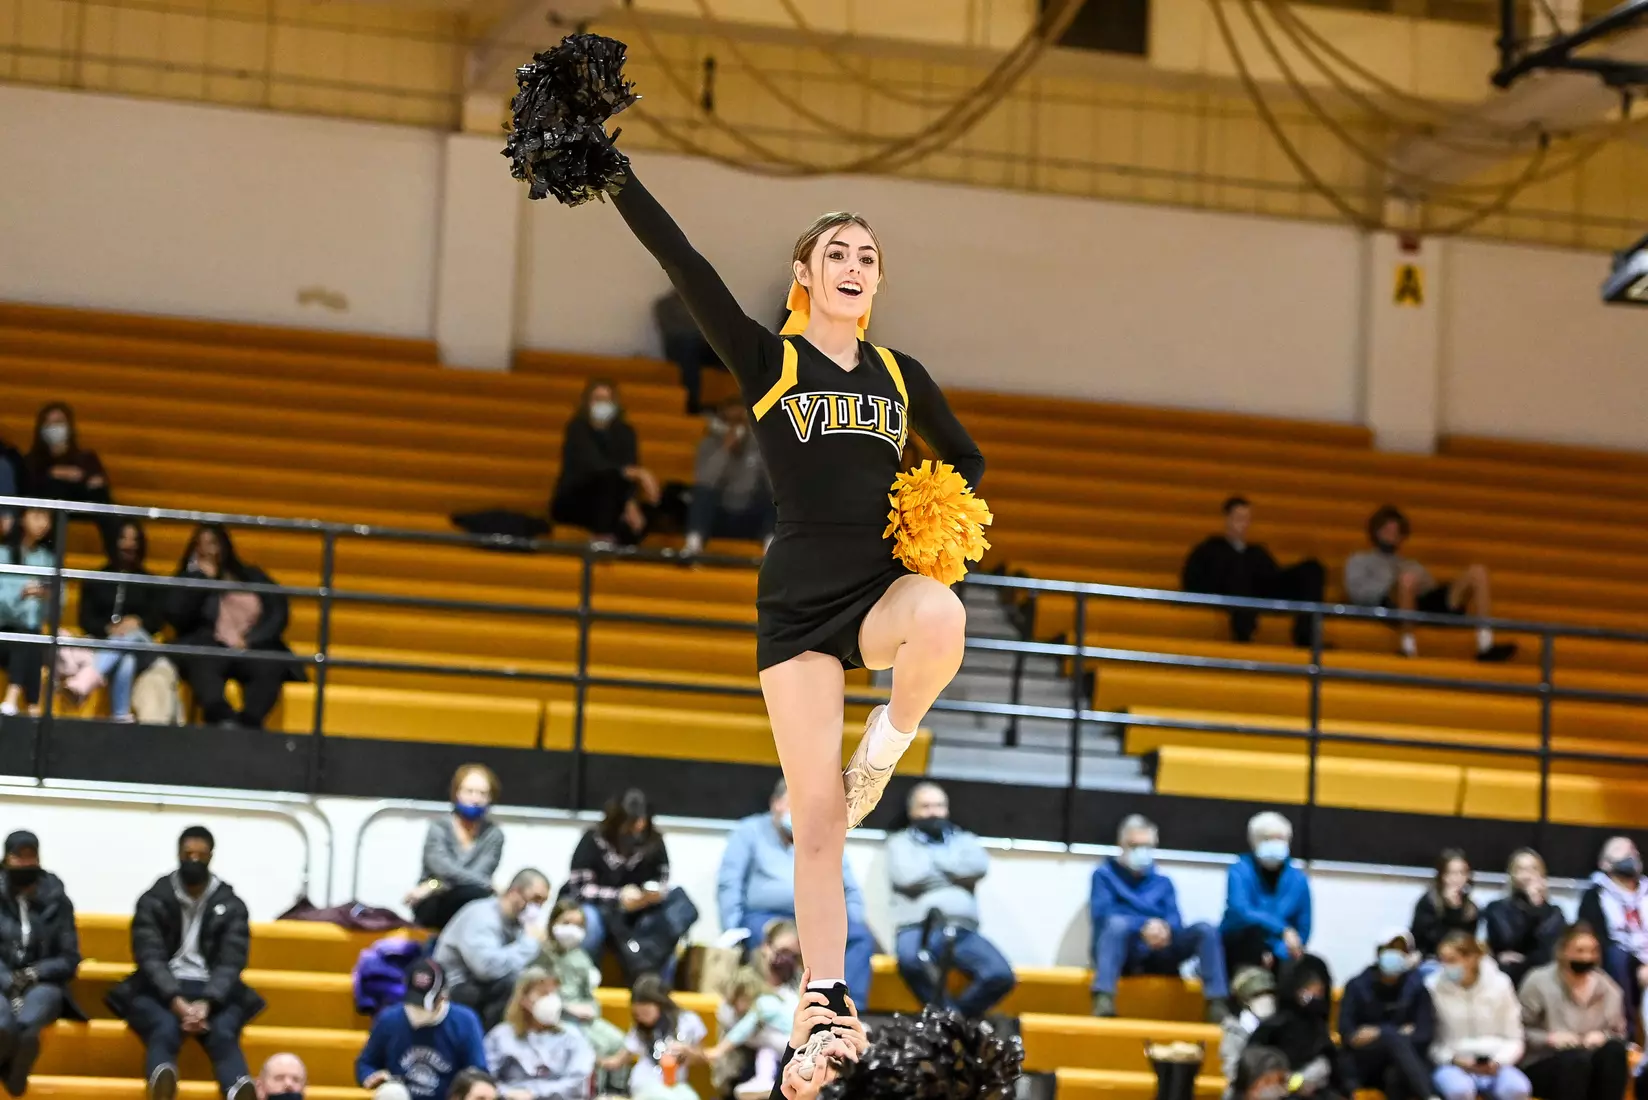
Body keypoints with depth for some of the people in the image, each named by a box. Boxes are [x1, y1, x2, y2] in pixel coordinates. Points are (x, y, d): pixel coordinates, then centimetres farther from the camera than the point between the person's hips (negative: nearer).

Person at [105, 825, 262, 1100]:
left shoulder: (231, 906, 9)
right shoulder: (154, 901, 5)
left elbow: (230, 963, -2)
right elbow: (150, 958, -6)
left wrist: (206, 1003, -22)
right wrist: (177, 1003, -24)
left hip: (213, 993, 1)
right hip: (161, 991, -1)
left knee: (223, 1034, -35)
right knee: (165, 1030, -38)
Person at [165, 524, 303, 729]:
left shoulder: (252, 577, 25)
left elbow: (278, 613, 12)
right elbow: (176, 616, 2)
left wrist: (249, 640, -5)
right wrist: (203, 577, 5)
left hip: (254, 649, 1)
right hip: (210, 648, -1)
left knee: (270, 668, -36)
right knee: (202, 665, -39)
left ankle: (248, 726, -60)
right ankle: (225, 722, -66)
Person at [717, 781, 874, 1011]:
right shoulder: (749, 833, 13)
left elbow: (850, 891, 21)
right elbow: (729, 885, 4)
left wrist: (854, 927, 2)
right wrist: (732, 932, -10)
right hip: (765, 916, -4)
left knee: (861, 936, -25)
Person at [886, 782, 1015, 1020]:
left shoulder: (965, 841, 23)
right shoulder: (900, 842, 15)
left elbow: (979, 867, 0)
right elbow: (909, 876, -6)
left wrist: (934, 861, 4)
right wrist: (956, 872, 7)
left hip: (963, 931, 3)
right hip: (918, 929, -3)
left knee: (1001, 975, -25)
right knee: (911, 959, -39)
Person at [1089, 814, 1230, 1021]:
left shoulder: (1163, 882, 23)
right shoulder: (1105, 875, 10)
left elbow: (1175, 921, 7)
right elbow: (1102, 915, -8)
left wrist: (1164, 928, -20)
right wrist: (1144, 927, -23)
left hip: (1157, 954, 4)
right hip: (1121, 953, -4)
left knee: (1205, 930, -17)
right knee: (1118, 923, -37)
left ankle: (1217, 1005, -29)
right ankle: (1103, 1002, -54)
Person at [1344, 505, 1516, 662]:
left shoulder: (1412, 565, 42)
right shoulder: (1359, 560, 29)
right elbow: (1357, 591, 8)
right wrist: (1391, 587, -6)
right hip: (1395, 604, -5)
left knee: (1477, 573, -13)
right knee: (1407, 578, -39)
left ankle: (1486, 646, -27)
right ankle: (1408, 647, -38)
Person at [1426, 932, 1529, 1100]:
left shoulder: (1499, 985, 1)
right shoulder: (1433, 987, -5)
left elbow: (1514, 1040, 6)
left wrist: (1497, 1062, -14)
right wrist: (1453, 1060, -16)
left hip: (1493, 1065, 2)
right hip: (1450, 1064, -2)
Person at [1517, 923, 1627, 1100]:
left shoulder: (1607, 987, 6)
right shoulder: (1539, 982, -5)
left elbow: (1619, 1033, 10)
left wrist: (1603, 1036, -13)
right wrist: (1549, 1038, -22)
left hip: (1593, 1071, 4)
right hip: (1543, 1065, -4)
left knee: (1614, 1050, -28)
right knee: (1576, 1058, -36)